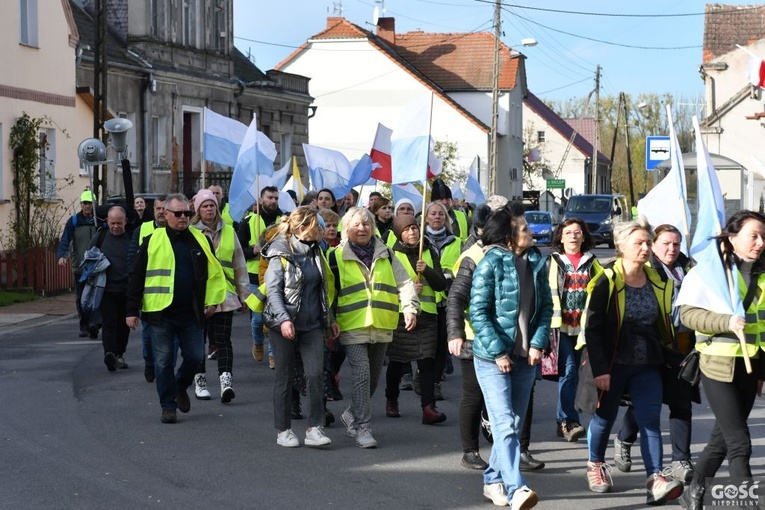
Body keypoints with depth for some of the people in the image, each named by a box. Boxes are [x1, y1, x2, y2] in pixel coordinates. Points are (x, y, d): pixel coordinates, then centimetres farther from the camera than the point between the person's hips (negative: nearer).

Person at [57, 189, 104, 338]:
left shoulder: (101, 220, 7)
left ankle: (95, 323, -18)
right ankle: (84, 326, 13)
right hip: (79, 267, 1)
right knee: (81, 299, 5)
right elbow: (65, 241, -4)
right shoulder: (74, 221, 4)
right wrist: (61, 255, -21)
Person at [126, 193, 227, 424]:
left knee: (195, 356, 4)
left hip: (191, 314, 2)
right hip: (161, 312, -2)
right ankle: (168, 406, 11)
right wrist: (132, 310, -3)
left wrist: (212, 300, 4)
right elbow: (137, 278, 0)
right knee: (163, 360, 1)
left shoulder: (200, 240, 7)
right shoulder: (153, 241, -1)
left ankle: (181, 386, 33)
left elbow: (214, 273, 14)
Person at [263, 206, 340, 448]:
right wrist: (283, 319, -23)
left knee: (315, 374, -8)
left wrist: (329, 320, 17)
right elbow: (273, 290, -13)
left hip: (312, 324, 4)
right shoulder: (280, 254, -8)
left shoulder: (314, 252, 11)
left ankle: (314, 428, -5)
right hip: (284, 325, -4)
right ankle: (283, 430, 14)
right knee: (285, 377, 4)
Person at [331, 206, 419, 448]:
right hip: (352, 326, -4)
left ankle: (352, 414, 34)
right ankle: (362, 428, -10)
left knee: (373, 377, 13)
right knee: (362, 375, -15)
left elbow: (404, 283, 7)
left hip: (382, 327, 4)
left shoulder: (386, 255, 11)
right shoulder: (337, 257, 2)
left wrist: (410, 308, -10)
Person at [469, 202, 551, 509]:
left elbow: (546, 306, 10)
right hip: (493, 357, -6)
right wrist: (497, 352, -15)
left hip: (525, 357, 6)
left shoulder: (536, 262, 5)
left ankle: (493, 480, 26)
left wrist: (538, 343, -3)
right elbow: (478, 311, -11)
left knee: (514, 424, 12)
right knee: (505, 424, -13)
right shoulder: (491, 263, -10)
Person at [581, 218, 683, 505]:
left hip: (647, 366, 3)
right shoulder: (607, 282, -12)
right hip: (613, 365, -3)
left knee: (650, 420, -9)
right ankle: (595, 466, 36)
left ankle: (656, 480, -16)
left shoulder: (657, 283, 4)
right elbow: (592, 329, -14)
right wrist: (599, 370, -18)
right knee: (605, 417, 12)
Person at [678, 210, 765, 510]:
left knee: (723, 438, 13)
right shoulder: (710, 269, -8)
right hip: (719, 365, -6)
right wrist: (726, 322, -27)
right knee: (740, 443, -9)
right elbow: (687, 313, -14)